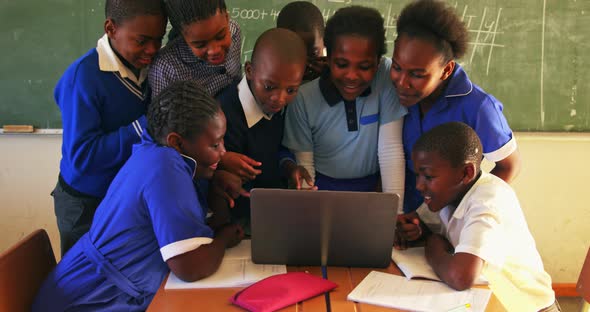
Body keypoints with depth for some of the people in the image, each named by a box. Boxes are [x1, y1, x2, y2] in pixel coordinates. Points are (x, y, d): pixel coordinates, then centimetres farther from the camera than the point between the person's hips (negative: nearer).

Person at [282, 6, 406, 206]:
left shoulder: (387, 76, -14)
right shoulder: (303, 98, -13)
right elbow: (303, 163, -7)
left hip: (373, 187, 2)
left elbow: (391, 149, -14)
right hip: (323, 188, -1)